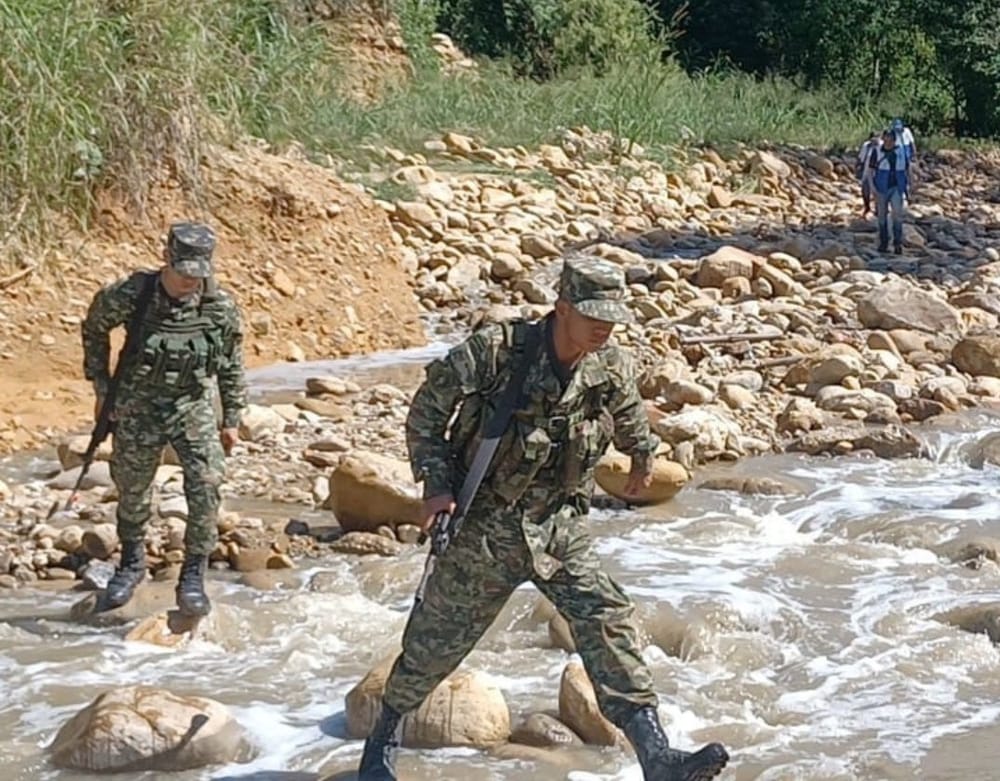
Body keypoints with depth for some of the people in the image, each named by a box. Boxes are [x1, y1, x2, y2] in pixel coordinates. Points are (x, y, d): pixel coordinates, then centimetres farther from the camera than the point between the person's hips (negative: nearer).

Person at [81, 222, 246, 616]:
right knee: (132, 489, 12)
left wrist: (232, 420, 5)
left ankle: (193, 576, -1)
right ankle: (131, 562, 37)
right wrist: (101, 385, 4)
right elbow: (94, 330, 4)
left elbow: (232, 364, 3)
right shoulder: (128, 296, -17)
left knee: (206, 486, -14)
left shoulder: (220, 307, -13)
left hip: (194, 408, 0)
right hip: (137, 409, 0)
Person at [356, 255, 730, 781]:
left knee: (607, 622, -12)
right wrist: (436, 483, -15)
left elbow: (629, 414, 21)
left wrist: (643, 455, 37)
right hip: (485, 525, -3)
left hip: (558, 525, 4)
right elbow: (427, 409, -8)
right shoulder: (497, 351, -21)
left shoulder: (611, 370, -6)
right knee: (437, 640, 10)